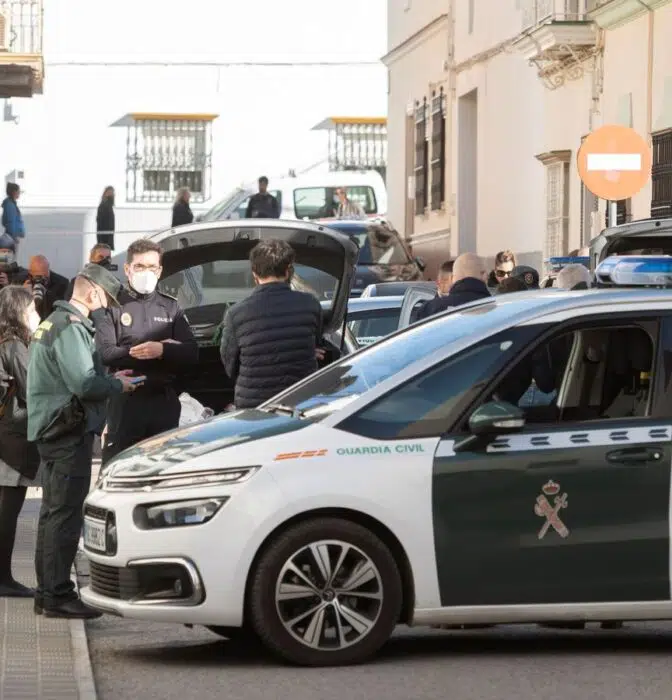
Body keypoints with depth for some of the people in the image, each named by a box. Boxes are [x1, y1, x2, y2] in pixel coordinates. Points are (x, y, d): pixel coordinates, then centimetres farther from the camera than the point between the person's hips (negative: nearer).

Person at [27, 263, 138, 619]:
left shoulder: (53, 323, 18)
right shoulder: (71, 328, -16)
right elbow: (84, 384, -24)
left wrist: (109, 378, 15)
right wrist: (118, 384, -8)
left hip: (52, 430, 11)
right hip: (69, 432, -11)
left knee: (52, 512, 15)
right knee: (65, 514, -9)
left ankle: (47, 592, 21)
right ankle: (57, 594, -9)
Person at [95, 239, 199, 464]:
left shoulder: (170, 307, 15)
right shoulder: (114, 306, 6)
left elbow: (191, 352, 5)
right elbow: (105, 353, -8)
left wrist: (162, 351, -14)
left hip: (164, 402, 3)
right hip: (125, 401, -3)